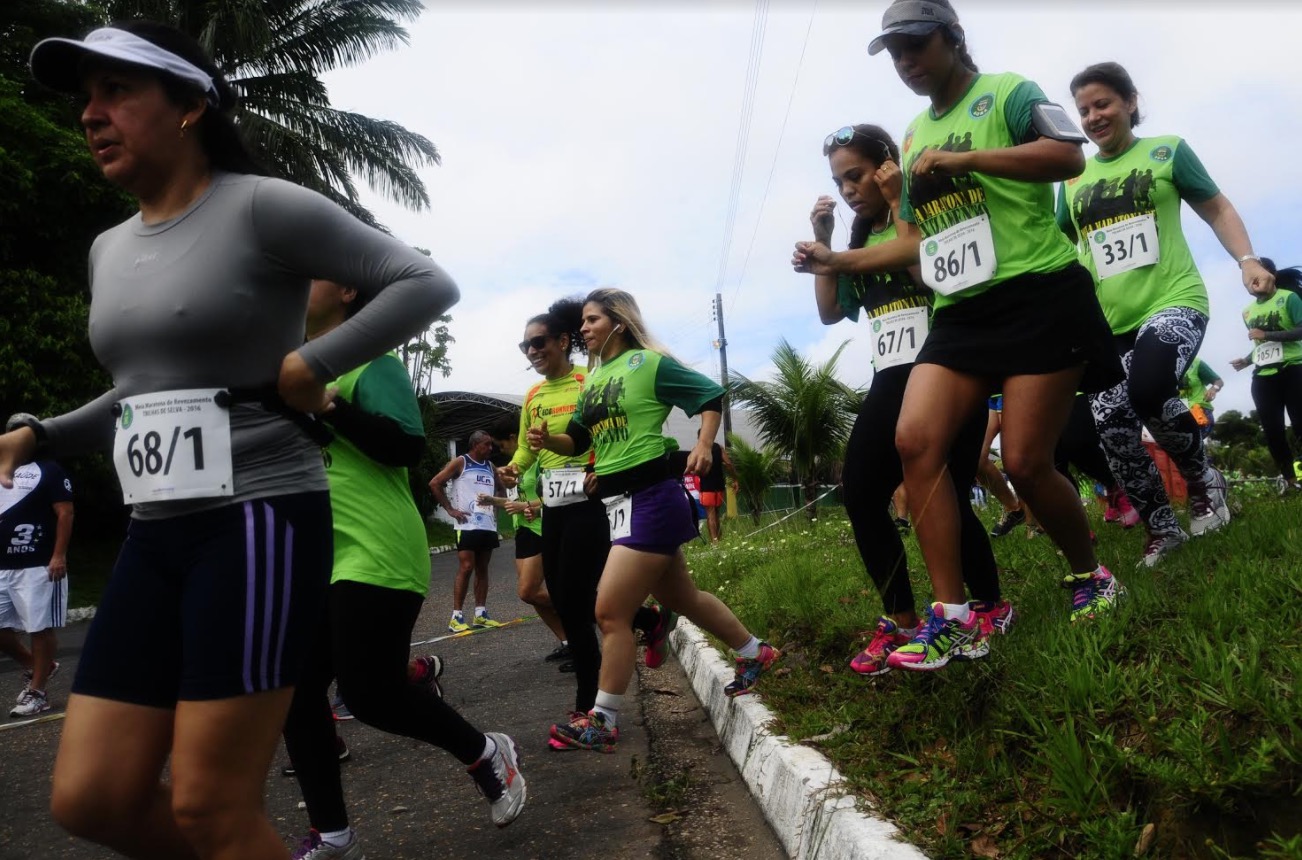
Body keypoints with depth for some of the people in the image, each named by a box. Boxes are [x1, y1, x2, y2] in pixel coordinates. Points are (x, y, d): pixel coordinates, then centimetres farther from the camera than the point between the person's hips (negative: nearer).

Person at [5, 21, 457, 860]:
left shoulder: (262, 207, -8)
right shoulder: (109, 250, 16)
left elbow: (428, 283, -11)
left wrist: (310, 365, -15)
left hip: (259, 521, -8)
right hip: (157, 534, 8)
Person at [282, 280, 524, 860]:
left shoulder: (368, 357, -7)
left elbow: (407, 447, -18)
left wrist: (332, 408, -27)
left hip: (373, 556, -8)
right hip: (312, 561, 8)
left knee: (369, 692, -7)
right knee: (295, 693, 6)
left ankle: (486, 755, 19)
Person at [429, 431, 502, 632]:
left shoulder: (490, 467, 15)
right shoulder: (460, 463, -4)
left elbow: (498, 489, 31)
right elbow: (434, 483, -8)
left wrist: (495, 508, 12)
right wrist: (450, 510, -11)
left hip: (488, 525, 7)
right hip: (468, 525, -7)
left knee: (482, 569, 8)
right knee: (466, 568, -10)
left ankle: (480, 614, 12)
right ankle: (456, 616, -6)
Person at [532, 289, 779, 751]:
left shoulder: (649, 363, -9)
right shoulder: (593, 378, 13)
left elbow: (712, 395, -3)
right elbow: (579, 440, 16)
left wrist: (703, 444, -16)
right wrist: (548, 440, -4)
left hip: (649, 499, -9)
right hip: (617, 503, 9)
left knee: (610, 611, -9)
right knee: (681, 598, 20)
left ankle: (601, 723, 4)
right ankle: (754, 653, 39)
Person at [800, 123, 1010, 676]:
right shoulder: (861, 240, 18)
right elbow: (830, 312, 14)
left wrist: (900, 203, -15)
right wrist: (821, 243, 8)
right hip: (890, 380, 6)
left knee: (942, 498, -11)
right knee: (859, 494, -7)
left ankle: (991, 605, 14)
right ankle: (900, 620, 5)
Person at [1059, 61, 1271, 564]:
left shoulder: (1167, 151, 5)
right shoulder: (1072, 179, 13)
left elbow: (1218, 210, 11)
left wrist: (1246, 260, -6)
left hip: (1173, 303, -4)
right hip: (1107, 322, 4)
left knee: (1147, 389, -32)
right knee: (1112, 426, -7)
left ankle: (1203, 480, -2)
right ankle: (1162, 528, 14)